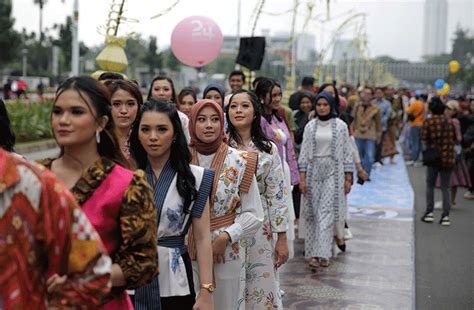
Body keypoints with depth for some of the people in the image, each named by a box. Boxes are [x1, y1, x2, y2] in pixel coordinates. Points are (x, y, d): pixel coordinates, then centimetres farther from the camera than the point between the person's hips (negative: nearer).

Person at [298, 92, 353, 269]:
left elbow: (347, 153, 4)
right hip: (313, 172, 2)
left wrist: (348, 178, 1)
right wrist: (302, 178, 0)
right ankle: (312, 253, 11)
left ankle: (322, 254, -11)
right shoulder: (310, 126, 7)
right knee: (313, 213, 3)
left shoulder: (340, 126, 2)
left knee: (327, 212, -9)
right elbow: (304, 153, 6)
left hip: (333, 172, -2)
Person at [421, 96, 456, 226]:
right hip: (448, 158, 2)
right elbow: (454, 139, 6)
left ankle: (429, 213, 12)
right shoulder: (450, 122, 2)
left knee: (430, 186, 13)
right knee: (445, 188, 8)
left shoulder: (428, 122, -9)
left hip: (433, 158, -2)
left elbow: (424, 140, -12)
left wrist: (430, 147, 6)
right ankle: (445, 216, 3)